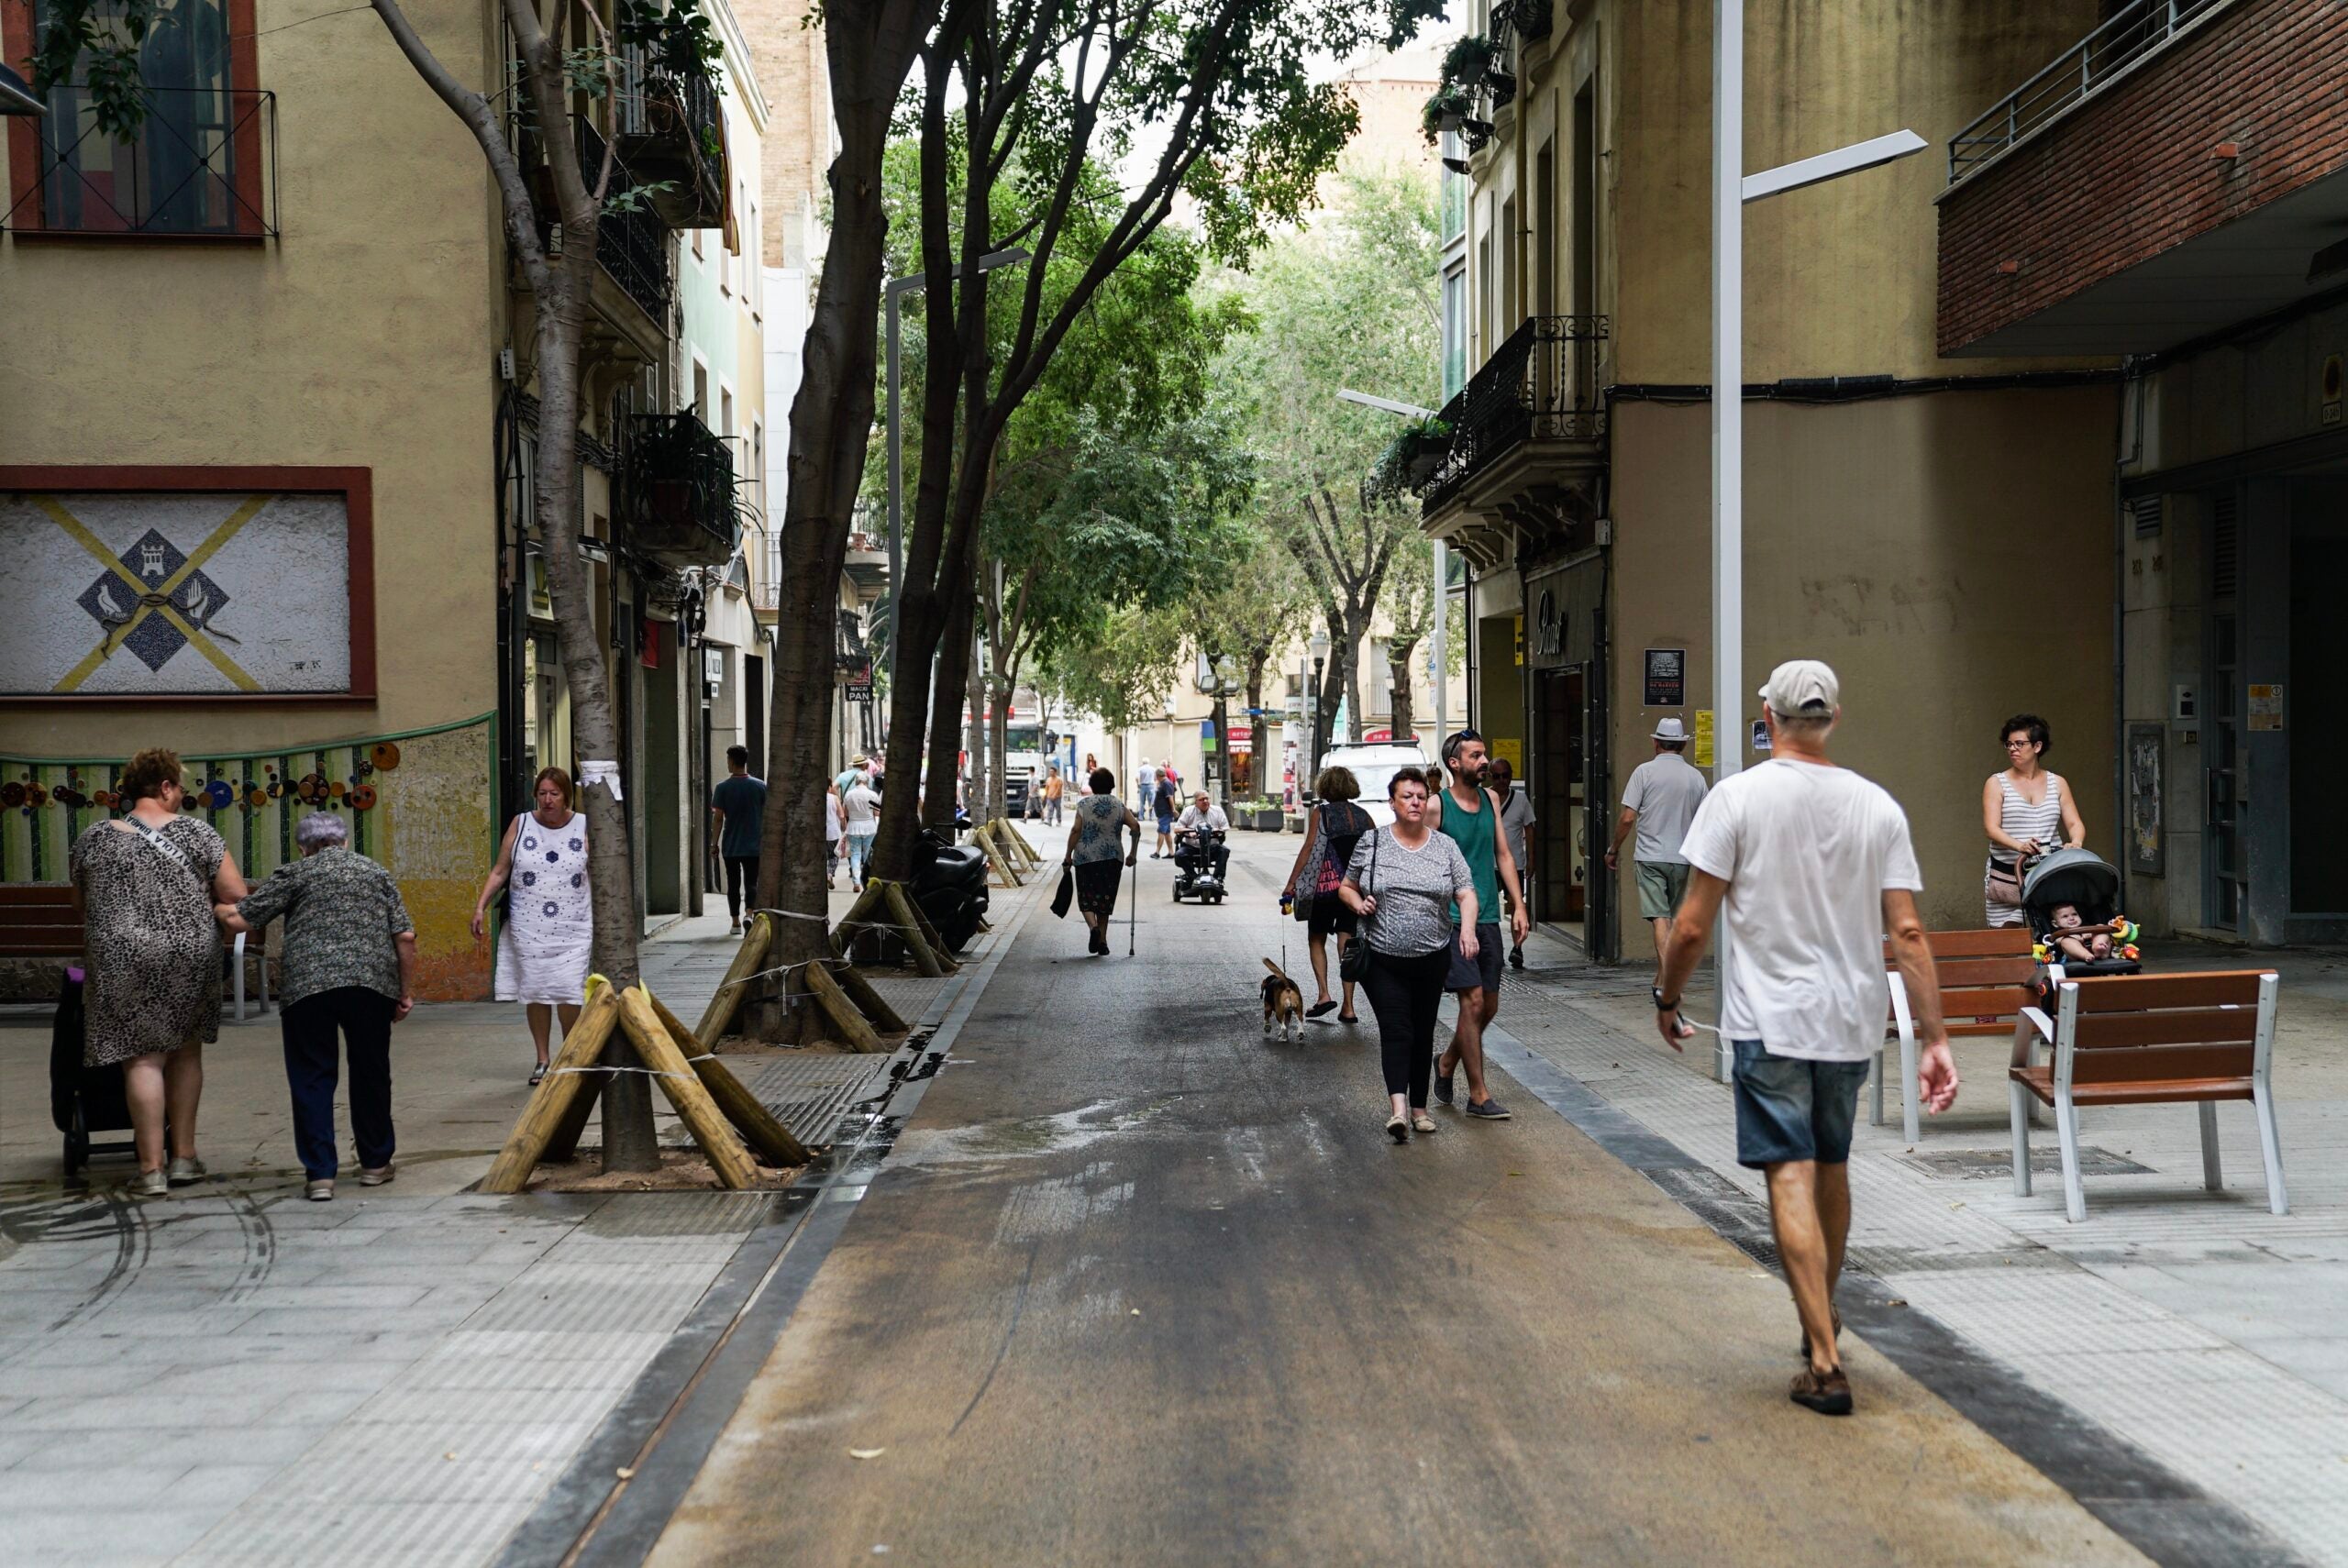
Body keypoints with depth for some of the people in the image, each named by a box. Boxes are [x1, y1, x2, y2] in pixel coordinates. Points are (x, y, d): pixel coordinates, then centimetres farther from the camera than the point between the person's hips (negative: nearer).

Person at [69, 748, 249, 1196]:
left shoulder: (95, 838, 4)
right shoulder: (195, 833, -2)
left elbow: (80, 904, 15)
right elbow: (235, 895, -4)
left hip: (123, 961, 0)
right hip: (190, 956, 0)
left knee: (143, 1058, 2)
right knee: (186, 1051, 15)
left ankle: (151, 1169, 2)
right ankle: (184, 1156, 18)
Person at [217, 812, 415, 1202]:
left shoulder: (295, 875, 10)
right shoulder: (377, 873, 17)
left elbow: (239, 920, 4)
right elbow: (405, 937, 9)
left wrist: (220, 910, 26)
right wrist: (406, 992, 15)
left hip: (309, 986, -2)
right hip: (373, 985, 2)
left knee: (313, 1079, 6)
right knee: (370, 1074, 15)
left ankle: (320, 1174, 1)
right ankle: (375, 1163, 25)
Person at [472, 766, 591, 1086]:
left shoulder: (583, 827, 4)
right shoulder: (521, 825, 5)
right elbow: (499, 871, 7)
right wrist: (481, 906, -3)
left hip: (573, 928, -1)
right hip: (528, 928, 1)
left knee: (568, 992, -9)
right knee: (534, 992, 3)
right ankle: (542, 1060, 15)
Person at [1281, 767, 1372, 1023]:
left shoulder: (1320, 814, -4)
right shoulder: (1363, 816, 7)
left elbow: (1309, 847, -11)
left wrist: (1291, 883, -12)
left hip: (1325, 885, -3)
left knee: (1316, 939, 13)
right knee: (1347, 945, 6)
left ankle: (1323, 994, -3)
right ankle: (1348, 1008, 1)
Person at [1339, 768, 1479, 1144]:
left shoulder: (1445, 846, 4)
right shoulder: (1372, 842, 2)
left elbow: (1467, 893, 0)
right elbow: (1346, 887, 12)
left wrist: (1467, 928, -18)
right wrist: (1358, 903, -10)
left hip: (1432, 958, 2)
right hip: (1382, 959, -2)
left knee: (1423, 1033, 10)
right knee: (1395, 1029, -13)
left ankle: (1419, 1107, 22)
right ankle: (1398, 1108, -23)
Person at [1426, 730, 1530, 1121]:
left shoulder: (1491, 800, 11)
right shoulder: (1437, 806, -8)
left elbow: (1503, 855, 15)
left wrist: (1518, 906, 8)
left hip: (1488, 917, 6)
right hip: (1452, 919, -6)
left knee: (1489, 1006, 11)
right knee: (1473, 1001, -10)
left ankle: (1447, 1064, 35)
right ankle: (1478, 1096, -3)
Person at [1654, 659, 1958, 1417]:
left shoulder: (1737, 797, -10)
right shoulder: (1877, 806, 0)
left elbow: (1692, 927, -9)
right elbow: (1908, 934, -3)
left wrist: (1667, 997, 7)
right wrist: (1934, 1039, 0)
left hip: (1769, 1020, -4)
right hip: (1852, 1020, 4)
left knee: (1792, 1178, -3)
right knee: (1832, 1167, 21)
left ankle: (1825, 1362, -8)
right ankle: (1823, 1317, 40)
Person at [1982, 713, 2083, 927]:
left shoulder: (2057, 783, 13)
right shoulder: (1997, 783, 4)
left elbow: (2075, 824, 8)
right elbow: (1992, 828, -7)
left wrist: (2076, 843, -15)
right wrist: (2020, 846, -26)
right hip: (2006, 874, -2)